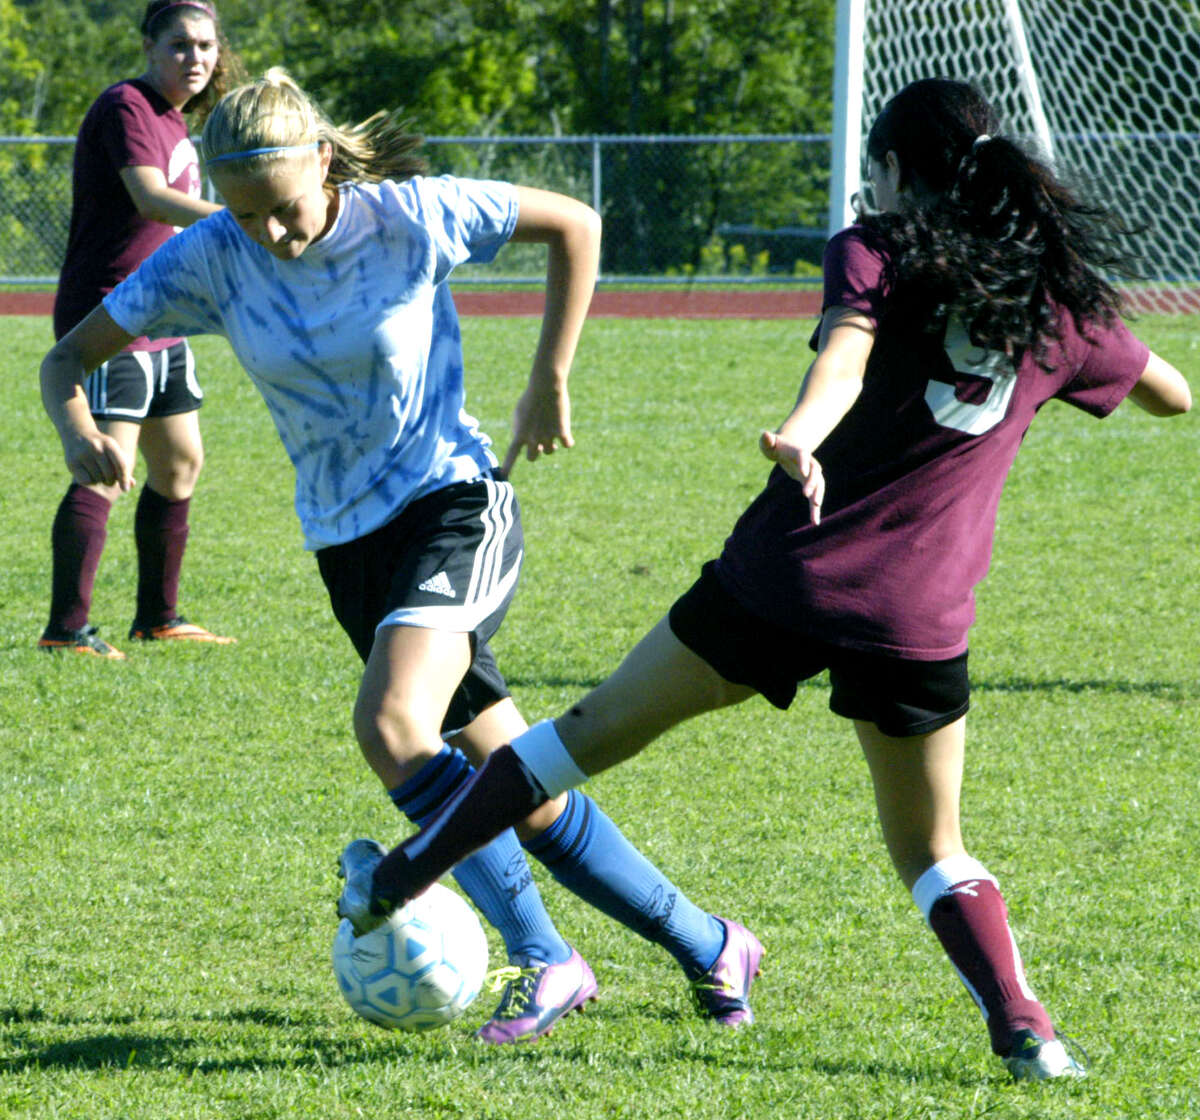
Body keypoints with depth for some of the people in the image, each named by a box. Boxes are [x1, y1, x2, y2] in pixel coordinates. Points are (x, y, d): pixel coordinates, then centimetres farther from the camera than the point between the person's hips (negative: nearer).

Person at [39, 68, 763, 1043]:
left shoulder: (409, 216, -14)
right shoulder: (210, 260, -6)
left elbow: (575, 225, -1)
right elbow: (69, 357, -1)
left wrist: (550, 384, -4)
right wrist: (79, 432, -24)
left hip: (456, 500, -5)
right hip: (347, 541, 5)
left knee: (392, 722, -29)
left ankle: (543, 958, -21)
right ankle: (708, 947, 19)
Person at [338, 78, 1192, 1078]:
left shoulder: (876, 251, 1)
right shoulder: (1059, 298, 11)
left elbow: (845, 356, -21)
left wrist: (801, 434, -41)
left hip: (789, 572, -2)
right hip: (921, 613, 2)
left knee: (596, 730, 13)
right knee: (933, 852, 17)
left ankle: (395, 884, 19)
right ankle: (1020, 1025, -5)